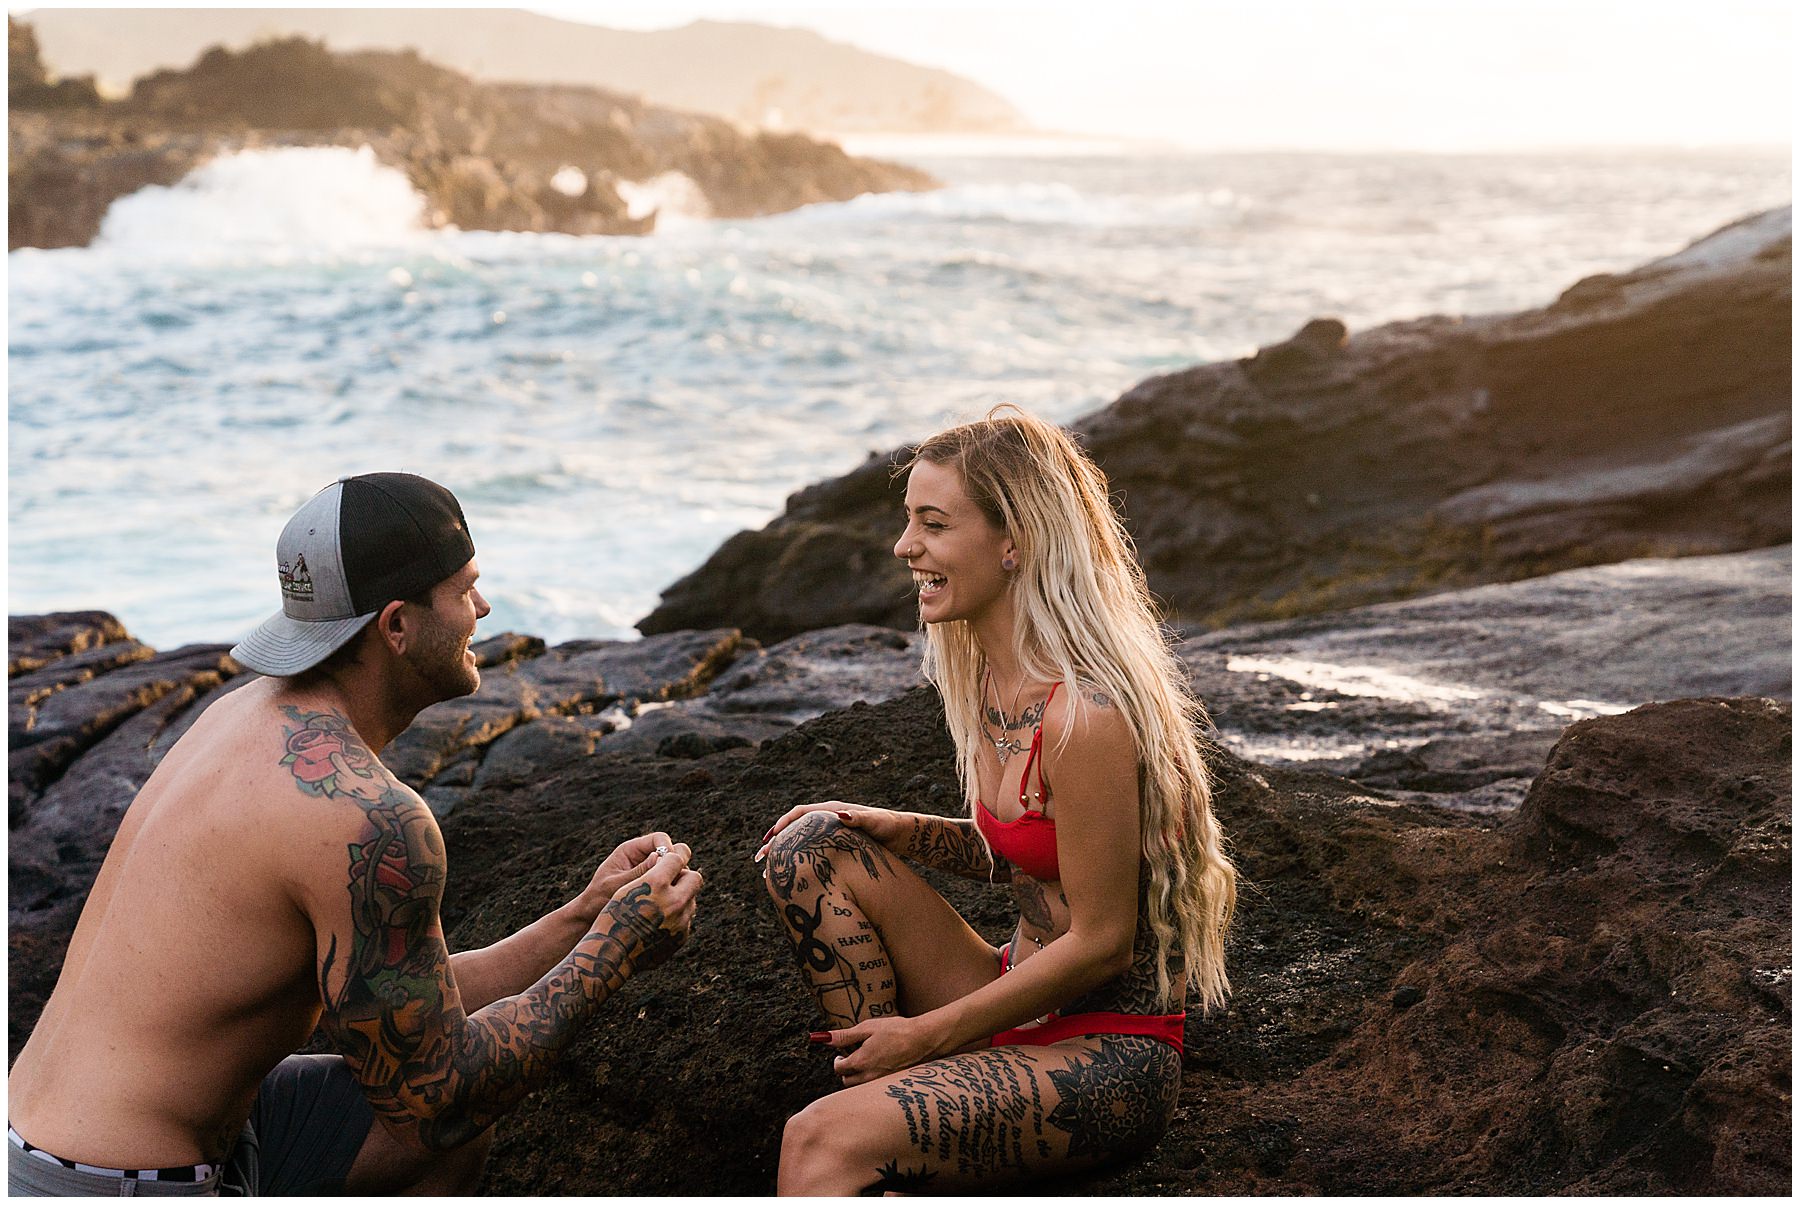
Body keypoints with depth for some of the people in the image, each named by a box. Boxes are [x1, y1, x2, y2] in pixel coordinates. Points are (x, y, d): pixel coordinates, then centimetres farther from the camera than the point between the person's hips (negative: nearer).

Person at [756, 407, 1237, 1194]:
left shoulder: (1086, 714, -23)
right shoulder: (989, 677, 4)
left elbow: (1102, 943, -18)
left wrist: (926, 1033, -11)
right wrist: (897, 831, 1)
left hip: (1110, 1060, -9)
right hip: (1023, 1007, 9)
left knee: (821, 1142, -27)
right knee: (812, 847, -2)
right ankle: (900, 1129, -1)